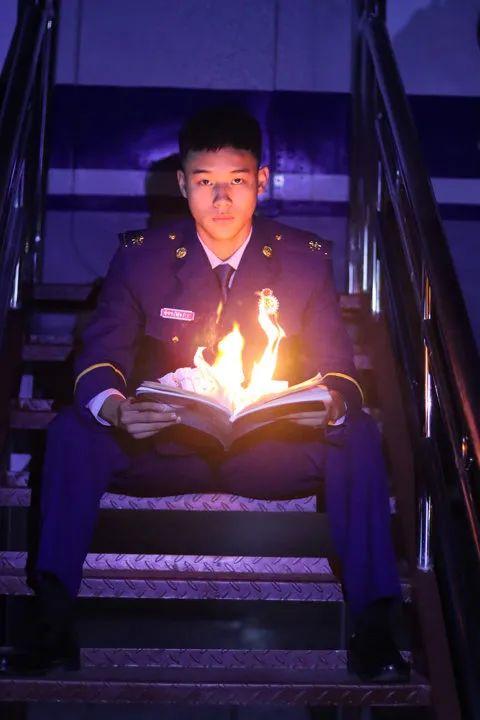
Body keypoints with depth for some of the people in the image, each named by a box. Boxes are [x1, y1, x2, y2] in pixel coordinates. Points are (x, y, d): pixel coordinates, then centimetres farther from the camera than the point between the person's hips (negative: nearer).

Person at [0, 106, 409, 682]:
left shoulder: (306, 260, -2)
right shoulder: (141, 258, -2)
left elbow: (337, 368, -2)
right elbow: (99, 358, -5)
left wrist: (332, 405, -29)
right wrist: (115, 409, -31)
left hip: (272, 450, 0)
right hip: (161, 446, 0)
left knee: (358, 437, -27)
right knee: (71, 433, -25)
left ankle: (371, 632, -20)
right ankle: (54, 628, -21)